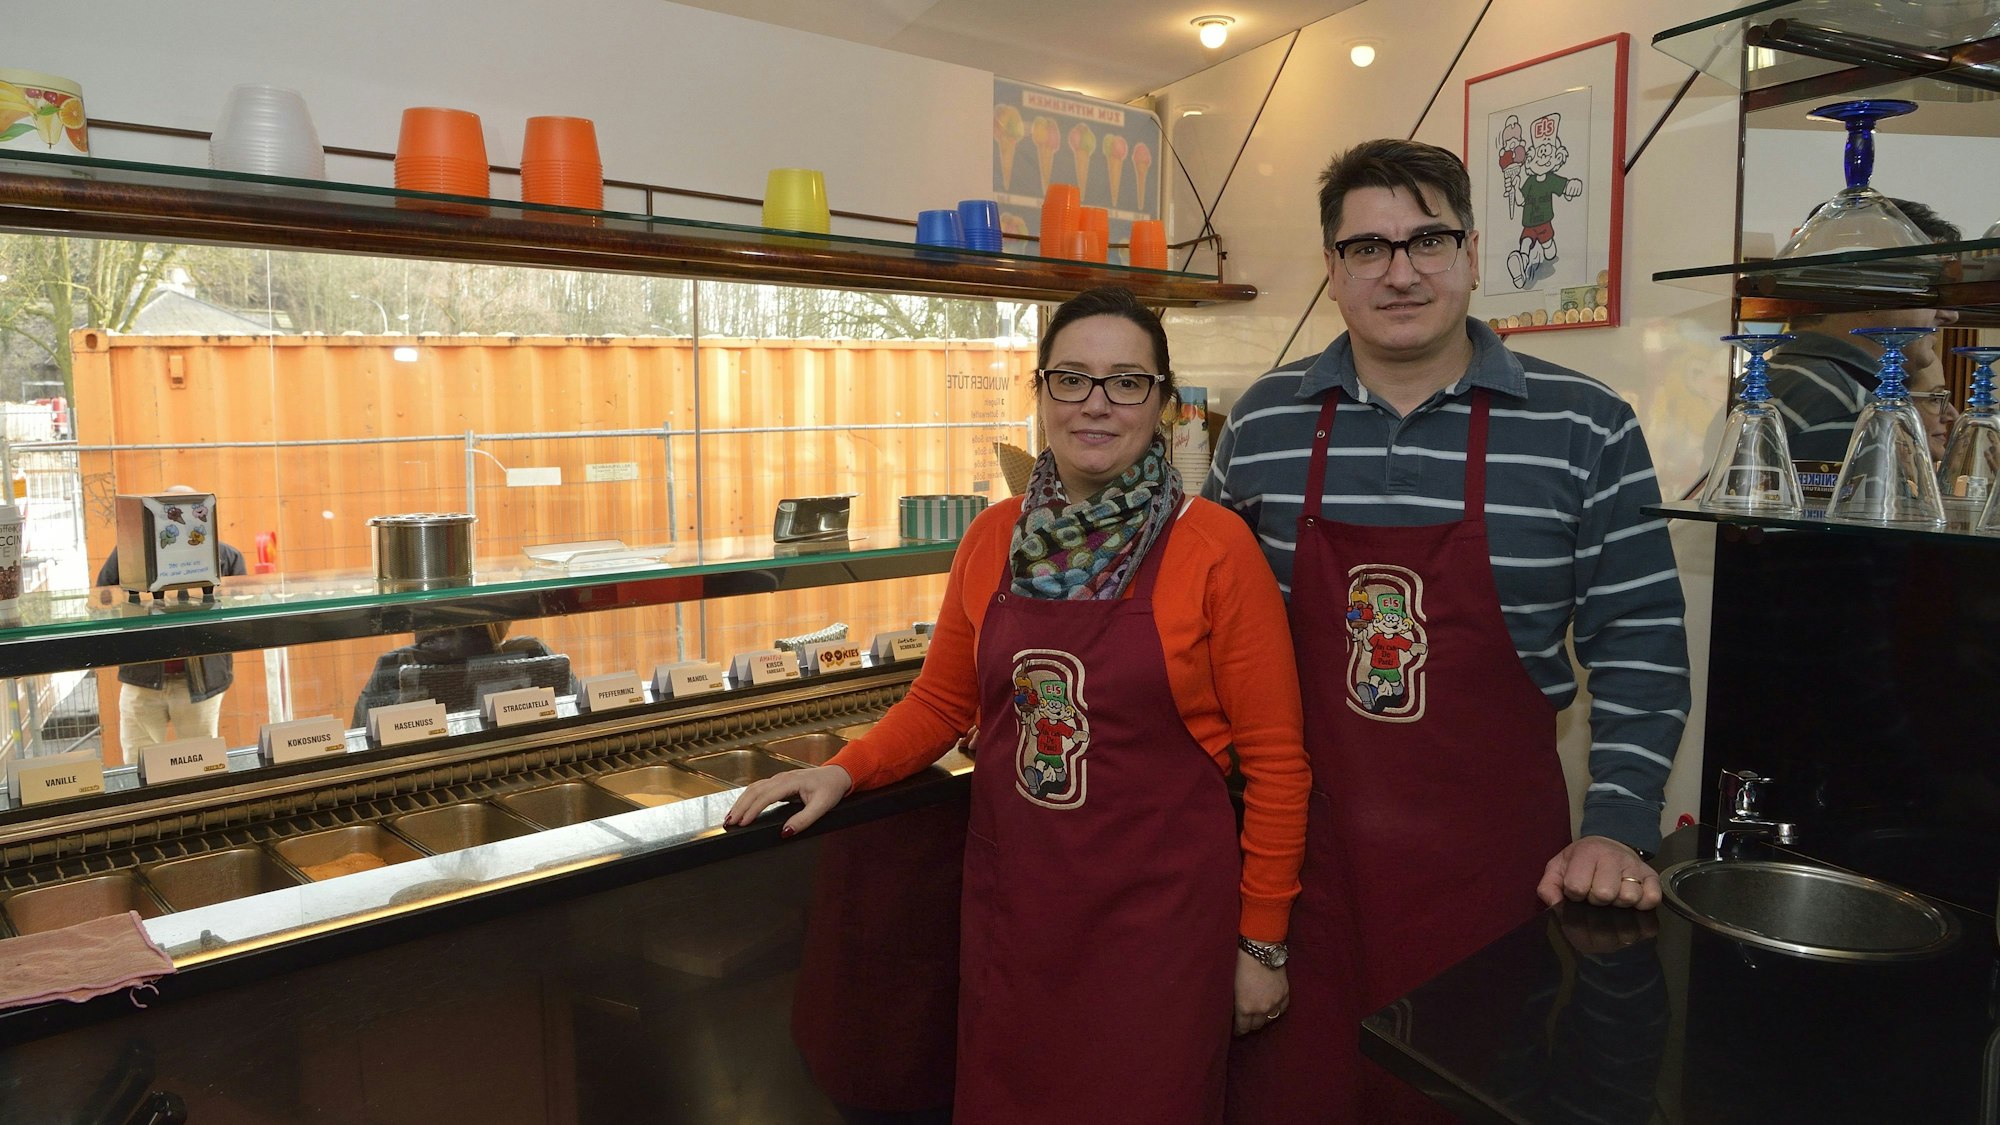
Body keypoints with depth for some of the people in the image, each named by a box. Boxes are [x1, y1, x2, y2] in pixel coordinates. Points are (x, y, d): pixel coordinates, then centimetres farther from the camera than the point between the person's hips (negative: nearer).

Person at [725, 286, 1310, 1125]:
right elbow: (942, 701, 13)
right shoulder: (993, 538, 1)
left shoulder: (1215, 548, -12)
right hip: (1011, 899, 4)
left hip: (1157, 913, -4)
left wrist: (1263, 942, -4)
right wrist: (845, 772, -2)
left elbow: (1274, 760, -7)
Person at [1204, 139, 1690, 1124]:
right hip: (1298, 848, 2)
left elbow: (1637, 645, 0)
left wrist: (1617, 827, -8)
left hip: (1490, 858, -1)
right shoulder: (1264, 422, 1)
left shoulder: (1584, 430, -5)